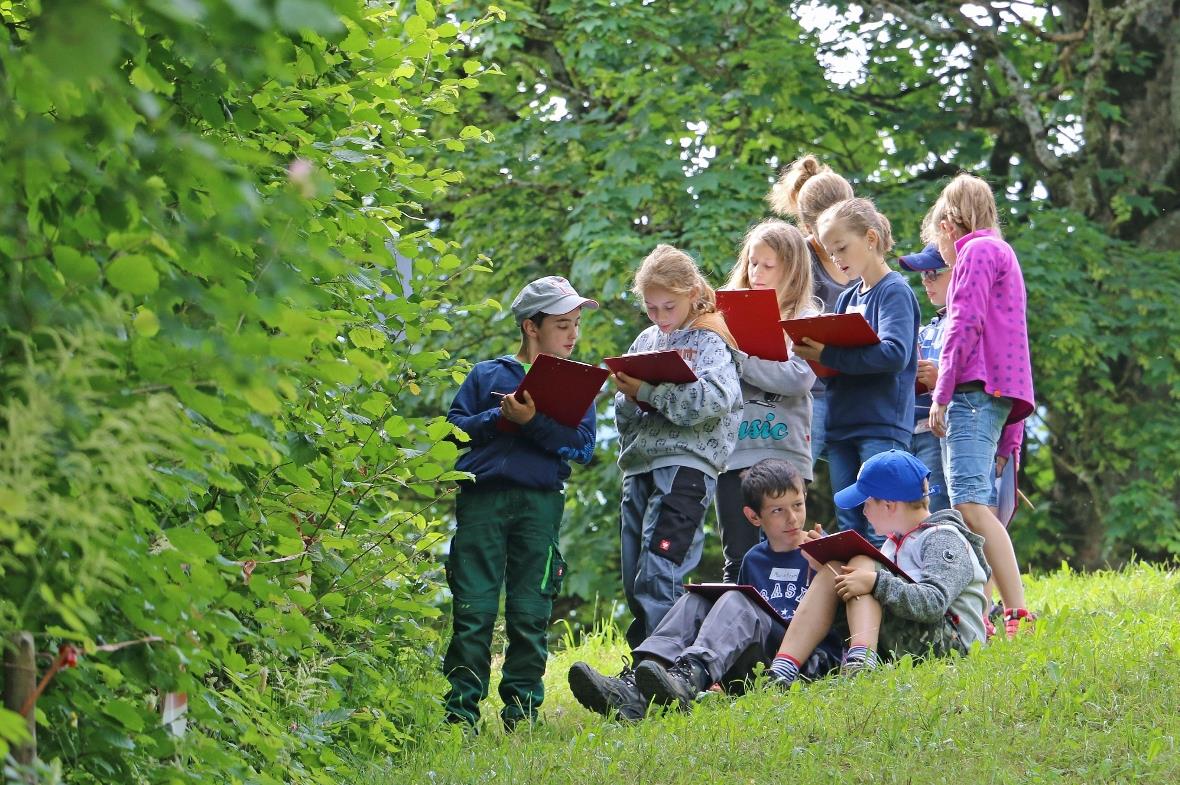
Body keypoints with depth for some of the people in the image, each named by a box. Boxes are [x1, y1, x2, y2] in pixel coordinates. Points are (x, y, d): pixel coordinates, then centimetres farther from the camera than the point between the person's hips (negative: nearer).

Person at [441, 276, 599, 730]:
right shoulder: (487, 375, 14)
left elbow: (582, 445, 1)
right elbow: (453, 428, 6)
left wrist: (532, 421, -11)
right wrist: (499, 418, -9)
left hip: (540, 502, 1)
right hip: (482, 499, -1)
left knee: (530, 613, 1)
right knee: (473, 609, -5)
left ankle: (521, 708, 7)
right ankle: (461, 708, -3)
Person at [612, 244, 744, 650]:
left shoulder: (711, 340, 0)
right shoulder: (646, 341, 19)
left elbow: (713, 401, -17)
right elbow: (625, 416, 18)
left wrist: (649, 392, -17)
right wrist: (629, 398, -6)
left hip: (686, 464, -8)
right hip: (639, 465, 8)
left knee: (657, 579, -16)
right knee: (634, 583, 8)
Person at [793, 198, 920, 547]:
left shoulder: (894, 291, -6)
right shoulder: (847, 299, 17)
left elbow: (894, 354, -20)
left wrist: (829, 356, -20)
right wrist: (813, 354, -4)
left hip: (882, 426, -8)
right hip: (842, 426, 8)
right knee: (848, 528, 7)